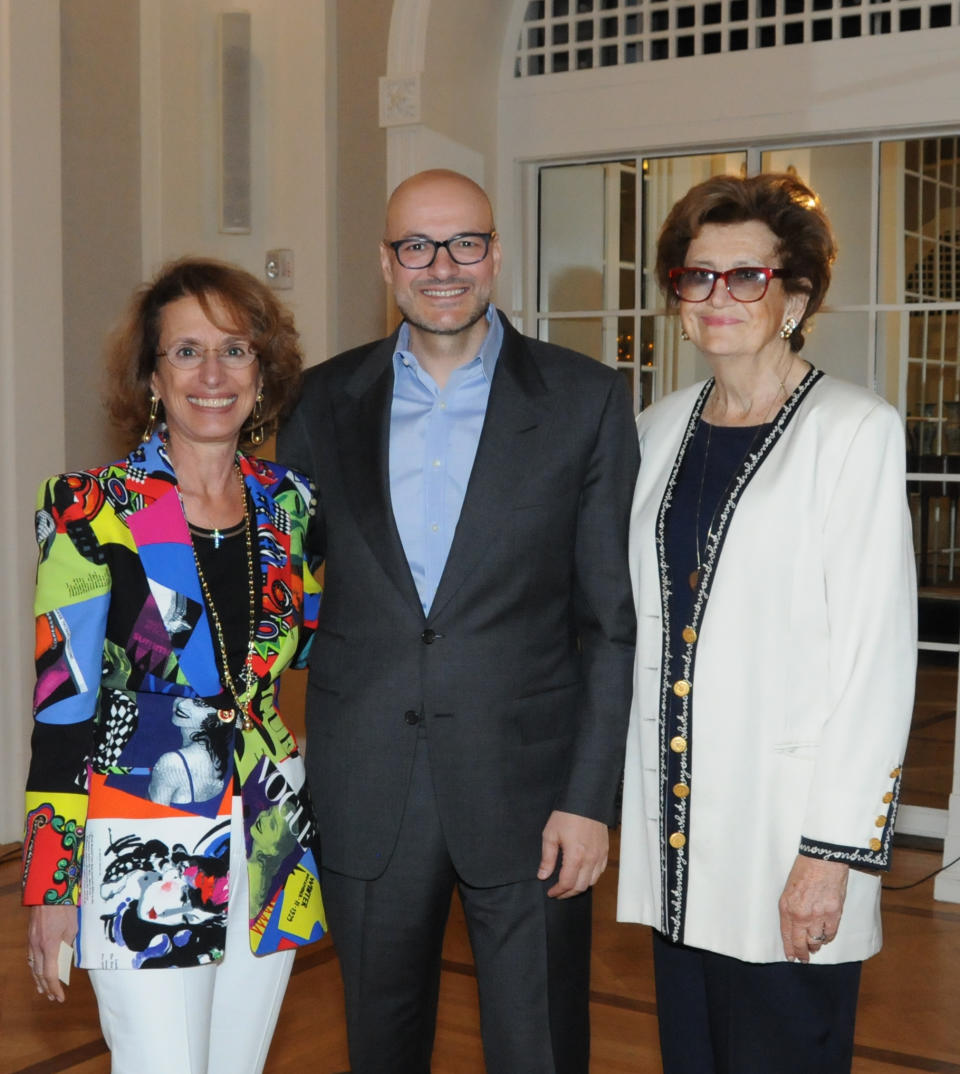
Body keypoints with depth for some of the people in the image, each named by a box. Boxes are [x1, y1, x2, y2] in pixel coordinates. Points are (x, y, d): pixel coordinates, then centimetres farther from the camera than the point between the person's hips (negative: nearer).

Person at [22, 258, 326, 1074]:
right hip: (145, 856, -4)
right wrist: (51, 884, -7)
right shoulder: (92, 509, -8)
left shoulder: (288, 502, 5)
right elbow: (62, 701, -8)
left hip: (272, 850, 5)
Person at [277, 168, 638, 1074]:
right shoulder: (324, 401, 5)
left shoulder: (584, 400, -3)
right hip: (363, 789, 3)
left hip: (525, 792, -2)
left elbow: (613, 616, -3)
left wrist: (591, 796, -8)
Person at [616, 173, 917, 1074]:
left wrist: (832, 853, -15)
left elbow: (877, 658, -12)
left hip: (786, 832, -5)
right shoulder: (660, 429, 10)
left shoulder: (855, 430, -8)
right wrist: (613, 797, 11)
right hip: (675, 830, 6)